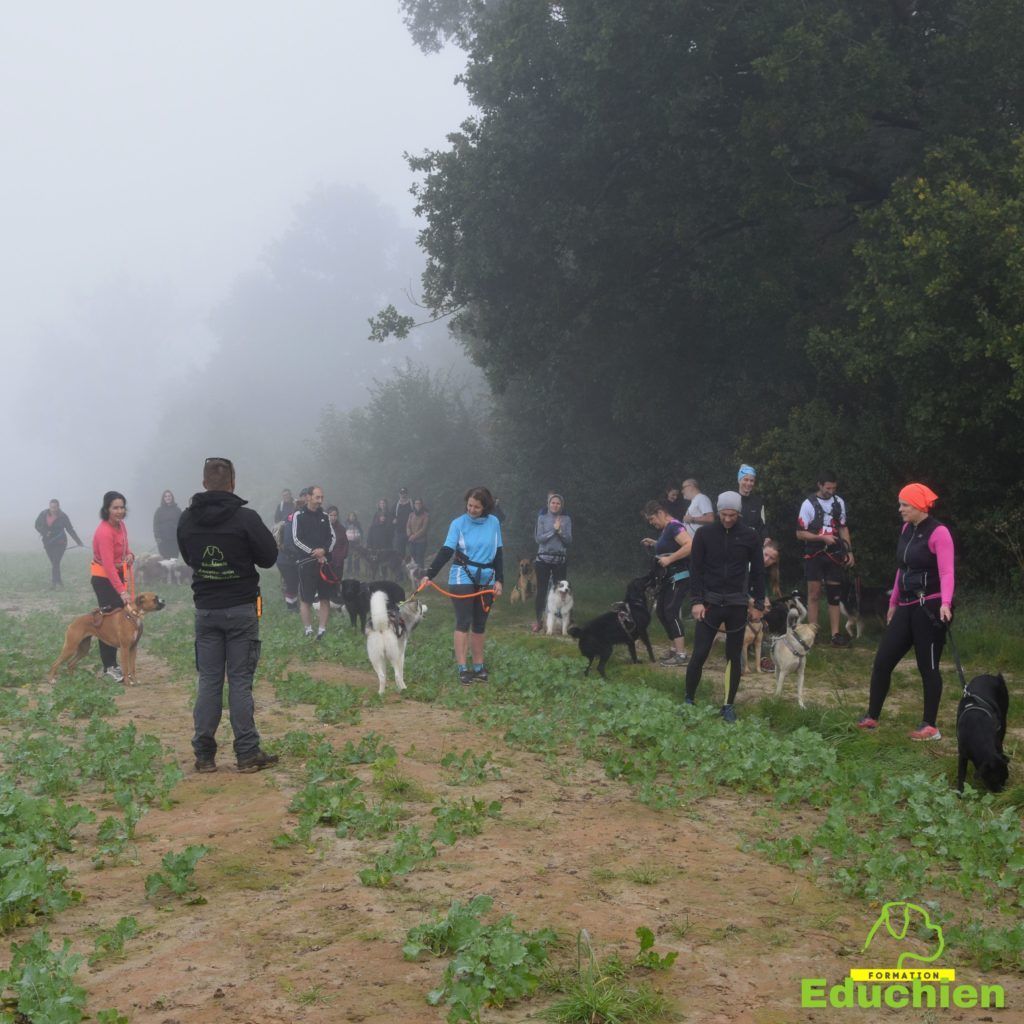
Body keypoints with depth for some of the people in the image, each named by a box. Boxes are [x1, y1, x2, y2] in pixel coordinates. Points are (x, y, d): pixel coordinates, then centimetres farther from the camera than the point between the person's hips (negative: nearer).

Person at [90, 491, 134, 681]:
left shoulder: (120, 524, 0)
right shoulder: (104, 532, -27)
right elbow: (109, 566, -31)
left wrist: (130, 554, -5)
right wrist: (122, 592, -35)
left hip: (118, 575, 9)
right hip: (103, 578, -9)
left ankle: (113, 662, 19)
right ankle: (109, 666, 1)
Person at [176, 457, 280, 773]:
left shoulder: (187, 519, 2)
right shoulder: (245, 517, -13)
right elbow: (269, 557, -5)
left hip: (205, 609, 3)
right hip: (241, 609, -3)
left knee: (208, 680, 9)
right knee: (240, 681, 0)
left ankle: (204, 754, 9)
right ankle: (247, 753, 3)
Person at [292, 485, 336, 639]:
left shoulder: (325, 516, 12)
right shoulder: (299, 516, -2)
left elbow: (333, 536, 11)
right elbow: (296, 539, -7)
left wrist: (324, 550, -9)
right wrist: (315, 554, -12)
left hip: (325, 561, 4)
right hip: (306, 562, -4)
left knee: (325, 597, 2)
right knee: (305, 599, -3)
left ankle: (322, 630, 7)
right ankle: (308, 631, 3)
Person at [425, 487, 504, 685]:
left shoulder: (494, 523, 3)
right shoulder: (458, 523, -7)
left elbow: (498, 554, 9)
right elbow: (446, 551, -12)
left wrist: (499, 580, 5)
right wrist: (430, 574, -22)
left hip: (486, 580, 4)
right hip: (462, 578, -3)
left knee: (479, 625, 8)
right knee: (463, 622, -7)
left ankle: (478, 667, 14)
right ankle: (462, 668, -7)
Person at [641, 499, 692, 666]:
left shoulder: (674, 526, -16)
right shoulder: (666, 529, 14)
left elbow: (690, 545, -29)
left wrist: (669, 559, -26)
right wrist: (654, 543, 16)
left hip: (680, 576, -11)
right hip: (669, 577, 11)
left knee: (671, 612, -13)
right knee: (661, 611, 13)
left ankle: (681, 654, -11)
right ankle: (674, 648, 23)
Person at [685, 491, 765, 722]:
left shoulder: (749, 536, 0)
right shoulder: (705, 534, -2)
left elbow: (758, 572, 6)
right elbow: (696, 569, -1)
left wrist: (759, 605, 4)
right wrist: (696, 601, -9)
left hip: (737, 605, 1)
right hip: (710, 602, -1)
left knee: (734, 658, 5)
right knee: (699, 655, -4)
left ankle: (729, 705, 15)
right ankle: (689, 700, 10)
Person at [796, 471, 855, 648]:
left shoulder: (839, 502, 5)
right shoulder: (809, 504, -7)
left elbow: (843, 527, 14)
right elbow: (800, 533, -7)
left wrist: (849, 551, 8)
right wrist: (822, 537, -16)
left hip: (834, 555, 4)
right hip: (814, 555, -4)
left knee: (834, 595, 3)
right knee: (814, 595, -1)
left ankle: (835, 634, 4)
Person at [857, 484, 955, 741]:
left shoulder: (938, 532, -13)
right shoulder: (907, 529, 11)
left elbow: (946, 573, -22)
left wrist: (945, 603, -37)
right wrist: (893, 602, 23)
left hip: (929, 608, -8)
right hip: (906, 608, 8)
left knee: (928, 666, -1)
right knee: (883, 660, 7)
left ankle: (930, 726, 9)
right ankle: (872, 717, 18)